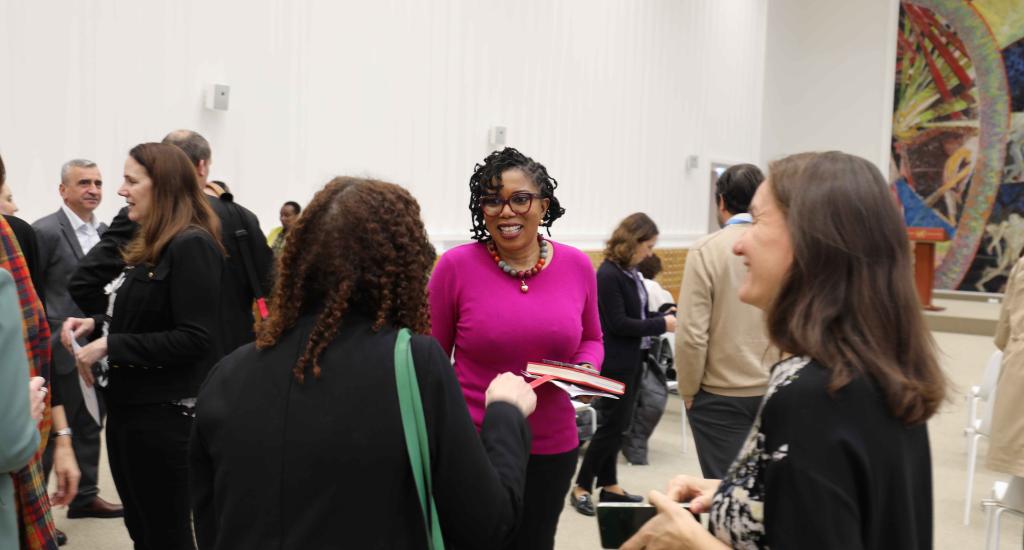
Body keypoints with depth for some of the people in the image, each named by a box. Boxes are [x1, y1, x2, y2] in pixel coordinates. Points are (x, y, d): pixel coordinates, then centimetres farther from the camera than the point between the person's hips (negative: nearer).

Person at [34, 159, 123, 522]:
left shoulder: (104, 231, 9)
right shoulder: (46, 231, -12)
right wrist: (44, 339, -13)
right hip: (62, 350, -7)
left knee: (89, 428, 16)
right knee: (49, 434, 3)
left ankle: (84, 496, 29)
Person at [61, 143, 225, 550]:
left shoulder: (192, 246, -17)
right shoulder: (150, 246, 11)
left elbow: (195, 339, -23)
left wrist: (110, 346, -20)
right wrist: (97, 325, 4)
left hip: (163, 413, -9)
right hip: (130, 407, 9)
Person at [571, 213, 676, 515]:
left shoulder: (631, 272, 6)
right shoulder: (609, 274, -19)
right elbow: (618, 323, -21)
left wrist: (668, 317, -3)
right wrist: (661, 325, -17)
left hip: (631, 360, 9)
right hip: (615, 363, -8)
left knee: (618, 425, 14)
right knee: (611, 425, -2)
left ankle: (609, 486, 24)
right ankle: (581, 488, 10)